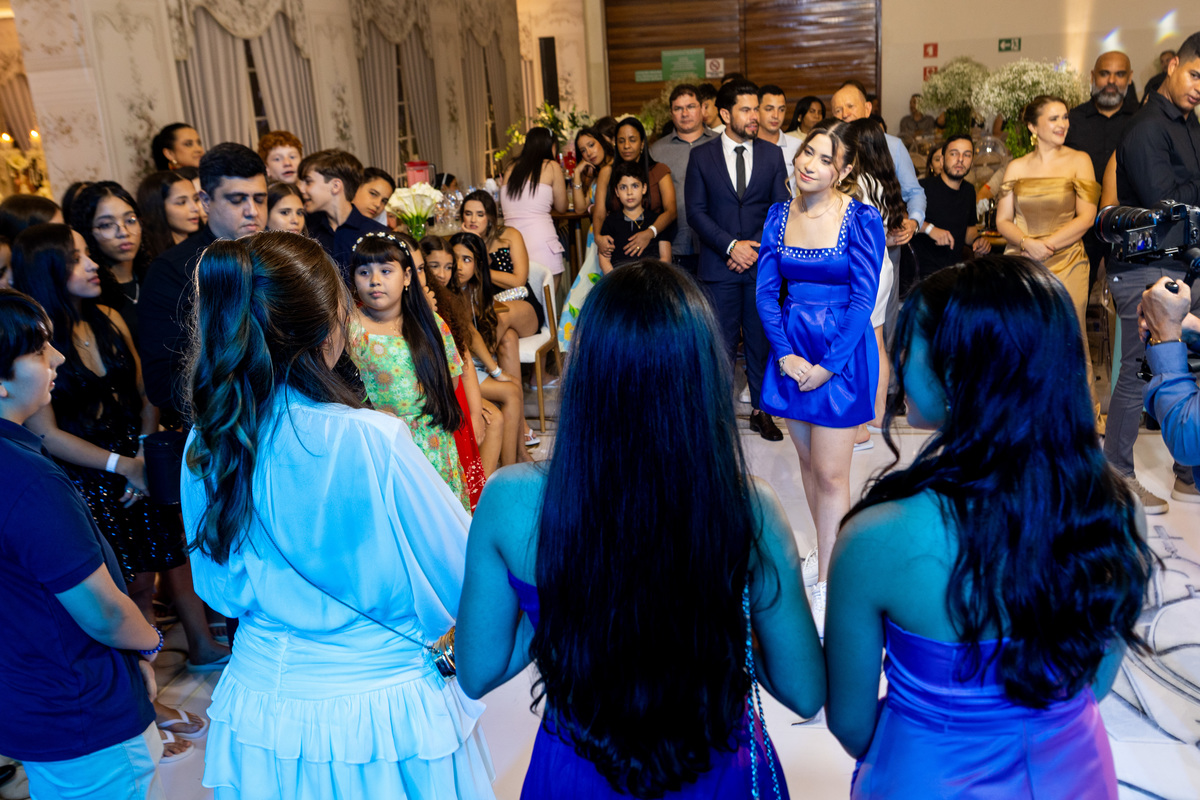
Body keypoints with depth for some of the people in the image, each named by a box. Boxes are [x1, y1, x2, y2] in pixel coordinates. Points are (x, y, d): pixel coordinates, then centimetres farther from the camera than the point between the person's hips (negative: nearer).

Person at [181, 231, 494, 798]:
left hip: (255, 710, 5)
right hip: (378, 715, -5)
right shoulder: (371, 442, -27)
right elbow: (461, 573, -16)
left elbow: (220, 588, 5)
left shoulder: (207, 445, -9)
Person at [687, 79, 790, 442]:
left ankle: (761, 411, 19)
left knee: (761, 340, 8)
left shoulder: (772, 154, 7)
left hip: (763, 263, 2)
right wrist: (731, 245, -14)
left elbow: (781, 208, 4)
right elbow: (696, 211, -3)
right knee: (721, 343, 2)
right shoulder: (701, 156, 3)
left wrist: (757, 246, -10)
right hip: (719, 265, -1)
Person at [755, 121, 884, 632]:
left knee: (830, 473, -3)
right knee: (807, 461, 14)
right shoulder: (779, 215, 4)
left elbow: (864, 298, -12)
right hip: (792, 347, 5)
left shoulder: (861, 220, -10)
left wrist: (826, 365, -14)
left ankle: (825, 584, 9)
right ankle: (828, 553, 31)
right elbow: (765, 290, 3)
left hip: (841, 350, -5)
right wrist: (785, 354, -7)